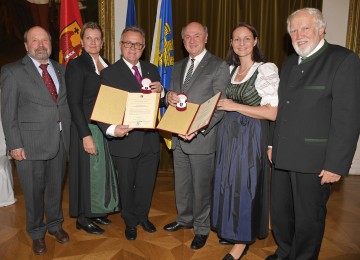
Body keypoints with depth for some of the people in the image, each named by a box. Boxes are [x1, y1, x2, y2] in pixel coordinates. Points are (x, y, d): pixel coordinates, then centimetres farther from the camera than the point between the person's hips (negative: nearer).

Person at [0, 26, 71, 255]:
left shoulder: (60, 70, 9)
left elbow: (66, 104, 9)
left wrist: (69, 134, 2)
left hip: (60, 141, 4)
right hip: (31, 144, -3)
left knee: (56, 187, 18)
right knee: (34, 191, 11)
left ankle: (55, 224, 40)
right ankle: (36, 232, 34)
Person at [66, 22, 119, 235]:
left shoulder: (107, 65, 11)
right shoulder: (76, 65, -8)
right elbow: (74, 103, -14)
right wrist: (86, 135, -19)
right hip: (87, 128, -7)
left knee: (103, 169, 14)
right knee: (89, 171, 3)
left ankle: (96, 211, 32)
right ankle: (83, 218, 22)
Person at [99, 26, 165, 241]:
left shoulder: (152, 70, 7)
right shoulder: (109, 73, -8)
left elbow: (161, 103, 10)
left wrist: (161, 92, -13)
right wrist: (111, 129, -35)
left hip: (150, 140, 4)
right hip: (125, 140, -4)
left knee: (147, 183, 20)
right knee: (127, 185, 16)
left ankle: (142, 216, 46)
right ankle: (130, 222, 41)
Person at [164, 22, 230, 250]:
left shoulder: (219, 66, -7)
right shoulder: (178, 67, 15)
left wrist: (198, 128, -24)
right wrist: (169, 97, -8)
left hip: (202, 137, -6)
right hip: (179, 137, 6)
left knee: (201, 186, 8)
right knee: (181, 184, 19)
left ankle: (202, 228, 28)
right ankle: (185, 219, 41)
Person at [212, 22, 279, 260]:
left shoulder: (266, 69, -11)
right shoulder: (230, 70, 10)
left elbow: (272, 113, -18)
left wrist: (235, 106, -19)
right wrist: (221, 105, 1)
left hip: (251, 136, -7)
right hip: (228, 133, 7)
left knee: (245, 185, 2)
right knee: (228, 183, 14)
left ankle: (243, 240, 21)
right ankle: (232, 229, 35)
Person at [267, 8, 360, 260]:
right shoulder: (290, 62, 13)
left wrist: (336, 164, -17)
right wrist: (273, 144, 12)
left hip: (314, 160, -6)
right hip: (283, 156, 7)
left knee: (308, 218, 10)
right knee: (280, 212, 18)